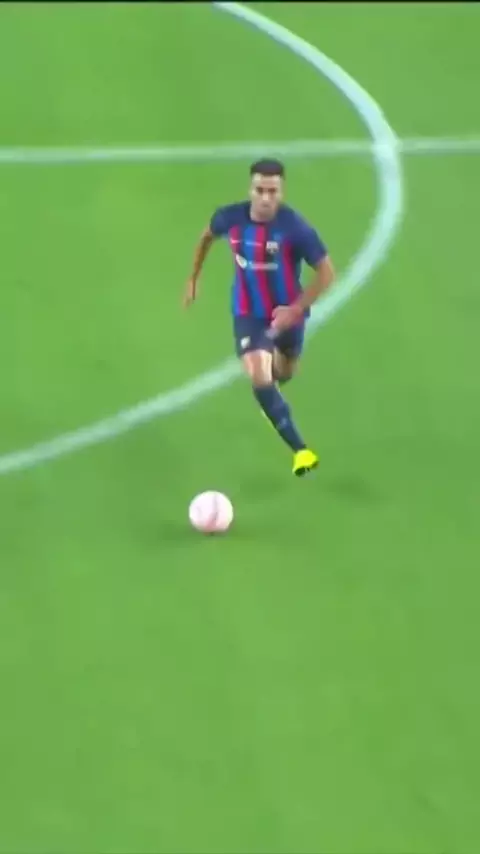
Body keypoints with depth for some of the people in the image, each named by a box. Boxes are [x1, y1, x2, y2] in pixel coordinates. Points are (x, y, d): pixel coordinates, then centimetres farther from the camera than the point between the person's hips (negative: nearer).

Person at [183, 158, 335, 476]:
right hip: (249, 314, 0)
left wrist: (296, 309, -26)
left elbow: (327, 272, -20)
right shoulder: (231, 218, -18)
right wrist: (193, 278, 13)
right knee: (260, 380, -19)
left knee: (284, 373, 24)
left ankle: (278, 363, 66)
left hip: (287, 312, 0)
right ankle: (300, 450, -13)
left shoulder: (295, 227, -28)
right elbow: (208, 237, 7)